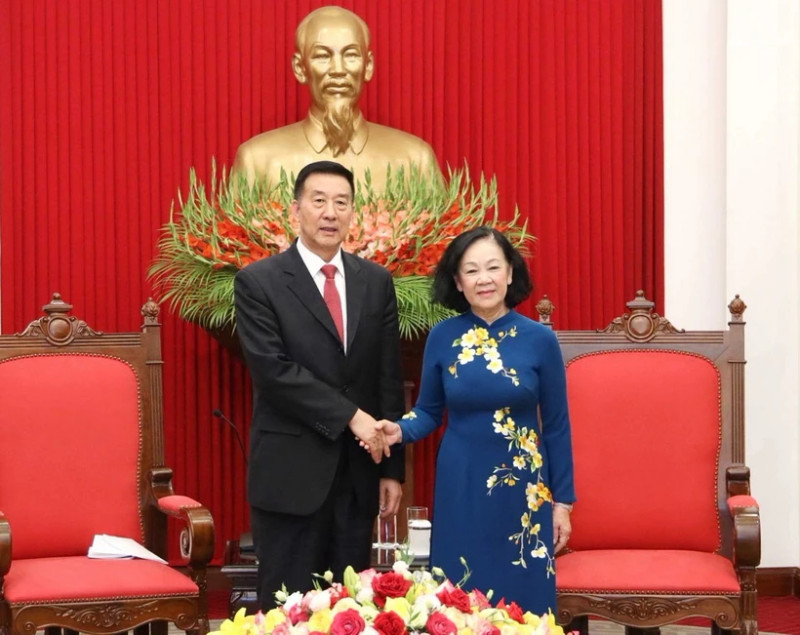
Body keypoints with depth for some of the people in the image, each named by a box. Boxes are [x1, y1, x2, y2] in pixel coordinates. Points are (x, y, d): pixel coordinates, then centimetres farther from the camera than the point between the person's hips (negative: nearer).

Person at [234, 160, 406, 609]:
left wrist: (392, 468, 4)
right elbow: (274, 370, -14)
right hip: (290, 473, -4)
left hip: (358, 473, 4)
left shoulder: (376, 282, 8)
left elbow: (390, 380, 7)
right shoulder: (258, 282, -4)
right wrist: (349, 415, -17)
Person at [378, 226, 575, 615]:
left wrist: (562, 500, 2)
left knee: (522, 602, 4)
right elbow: (429, 412, 8)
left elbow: (556, 425, 1)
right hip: (460, 489, 1)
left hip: (523, 491, -1)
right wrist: (400, 430, -13)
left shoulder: (539, 339, -5)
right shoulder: (442, 337, -2)